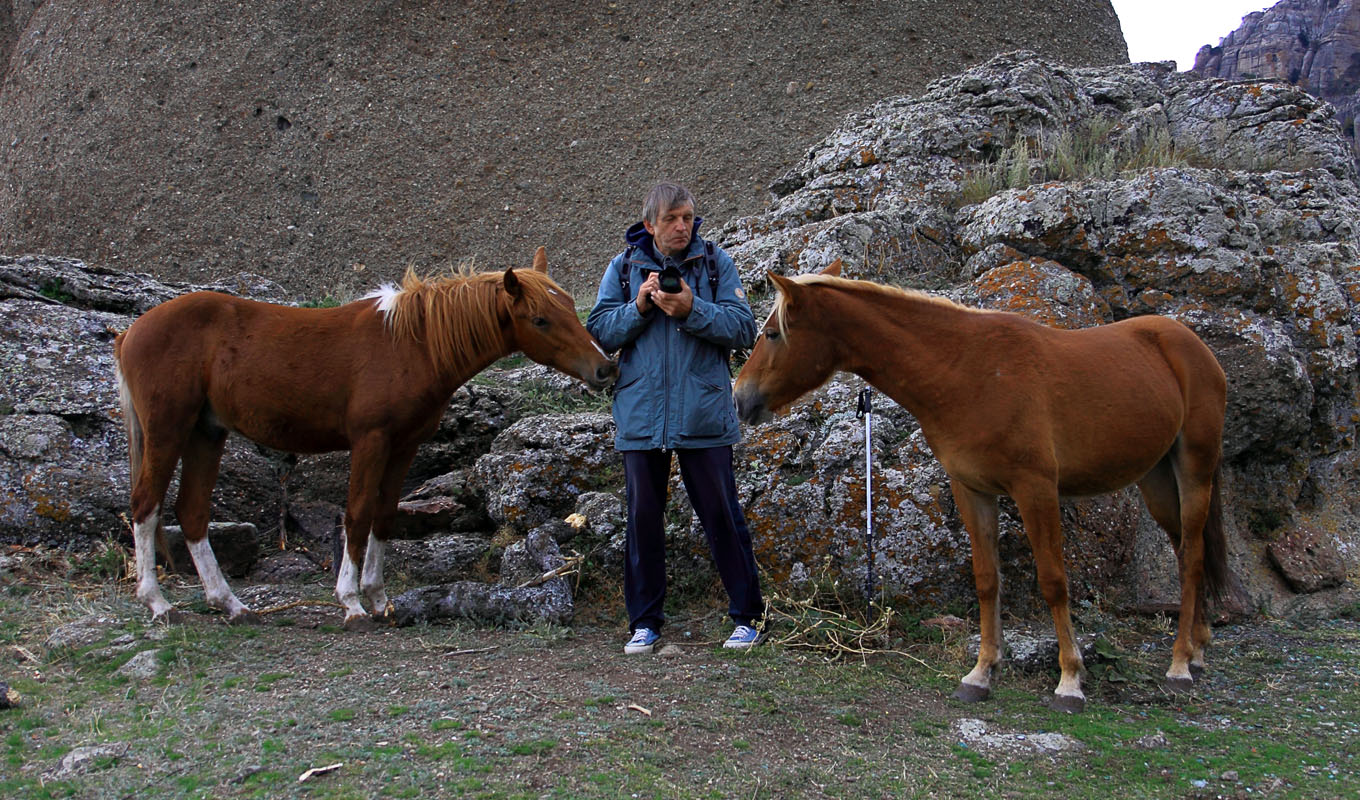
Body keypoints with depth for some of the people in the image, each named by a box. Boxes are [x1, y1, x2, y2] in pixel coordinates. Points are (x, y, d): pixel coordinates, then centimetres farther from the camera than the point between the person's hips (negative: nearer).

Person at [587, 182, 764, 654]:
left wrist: (692, 308, -19)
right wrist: (639, 306, -13)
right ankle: (644, 622, 21)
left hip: (703, 416, -2)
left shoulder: (715, 262, 3)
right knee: (643, 519, 8)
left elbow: (743, 329, -5)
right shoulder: (624, 267, 7)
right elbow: (600, 332, 3)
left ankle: (747, 615, 18)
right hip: (640, 416, 2)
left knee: (722, 516, 3)